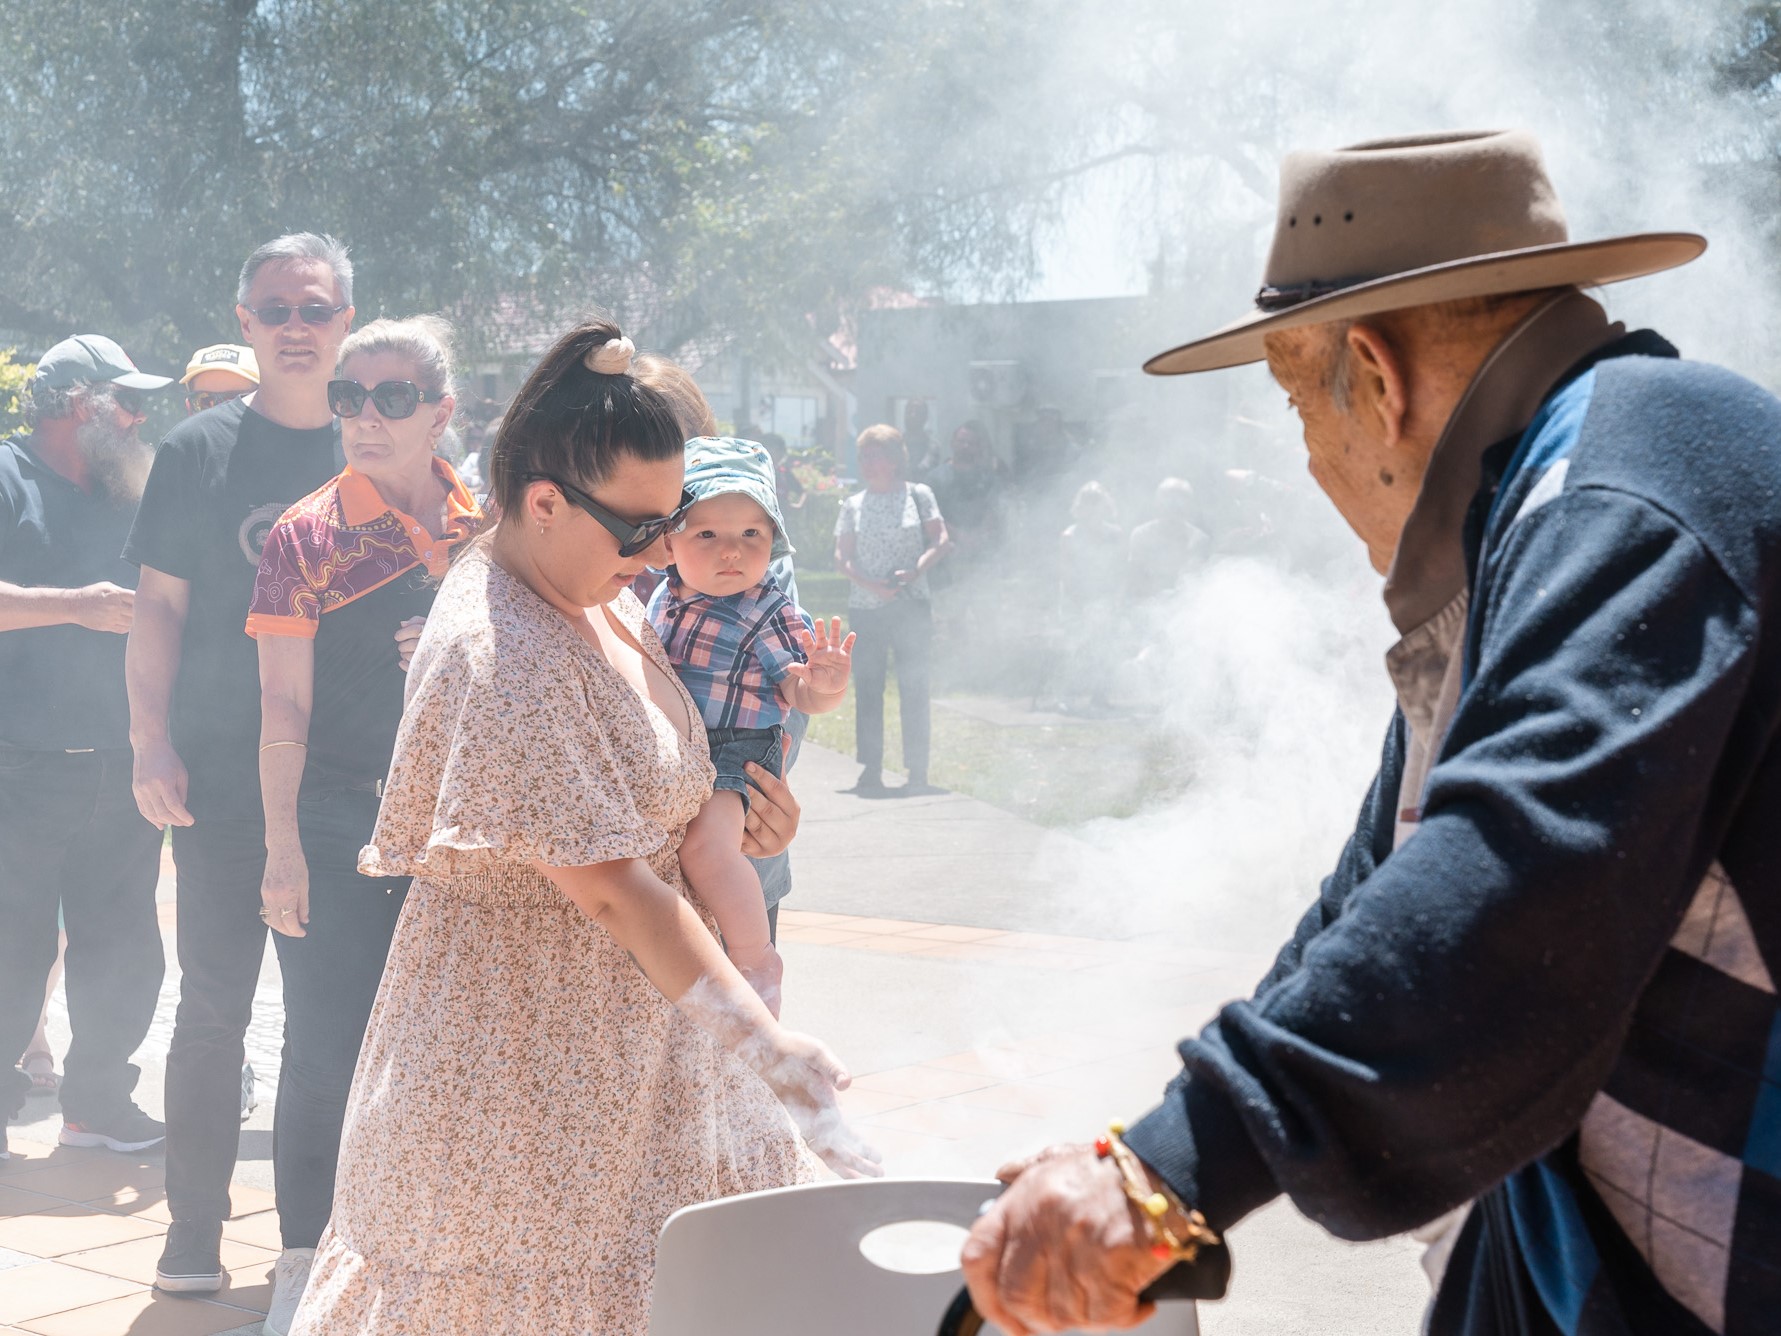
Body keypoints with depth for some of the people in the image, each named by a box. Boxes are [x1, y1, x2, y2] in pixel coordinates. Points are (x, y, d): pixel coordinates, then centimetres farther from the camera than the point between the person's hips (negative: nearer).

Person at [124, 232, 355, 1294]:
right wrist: (154, 742, -7)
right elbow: (161, 607, 2)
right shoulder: (201, 448, 3)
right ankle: (195, 1230, 13)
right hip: (225, 775, -2)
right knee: (217, 1001, 1)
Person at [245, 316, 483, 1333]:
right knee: (328, 1050, 1)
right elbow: (284, 704, -5)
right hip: (340, 826, -3)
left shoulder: (487, 530, 5)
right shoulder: (309, 534, -3)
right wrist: (284, 847, -9)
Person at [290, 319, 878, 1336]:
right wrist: (766, 1045, -29)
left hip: (633, 1013, 9)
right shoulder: (503, 658, -24)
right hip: (527, 1039, -9)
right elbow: (610, 885, -27)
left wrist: (743, 821, 4)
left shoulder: (599, 597, 6)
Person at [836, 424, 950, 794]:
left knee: (914, 687, -1)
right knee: (867, 690, 2)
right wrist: (869, 583, -13)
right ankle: (871, 770, 7)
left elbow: (940, 540, -1)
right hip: (866, 610, 2)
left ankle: (918, 770, 3)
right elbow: (842, 556, 4)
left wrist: (915, 572, -17)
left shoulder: (918, 494, 3)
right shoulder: (853, 505, 9)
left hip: (911, 607, -2)